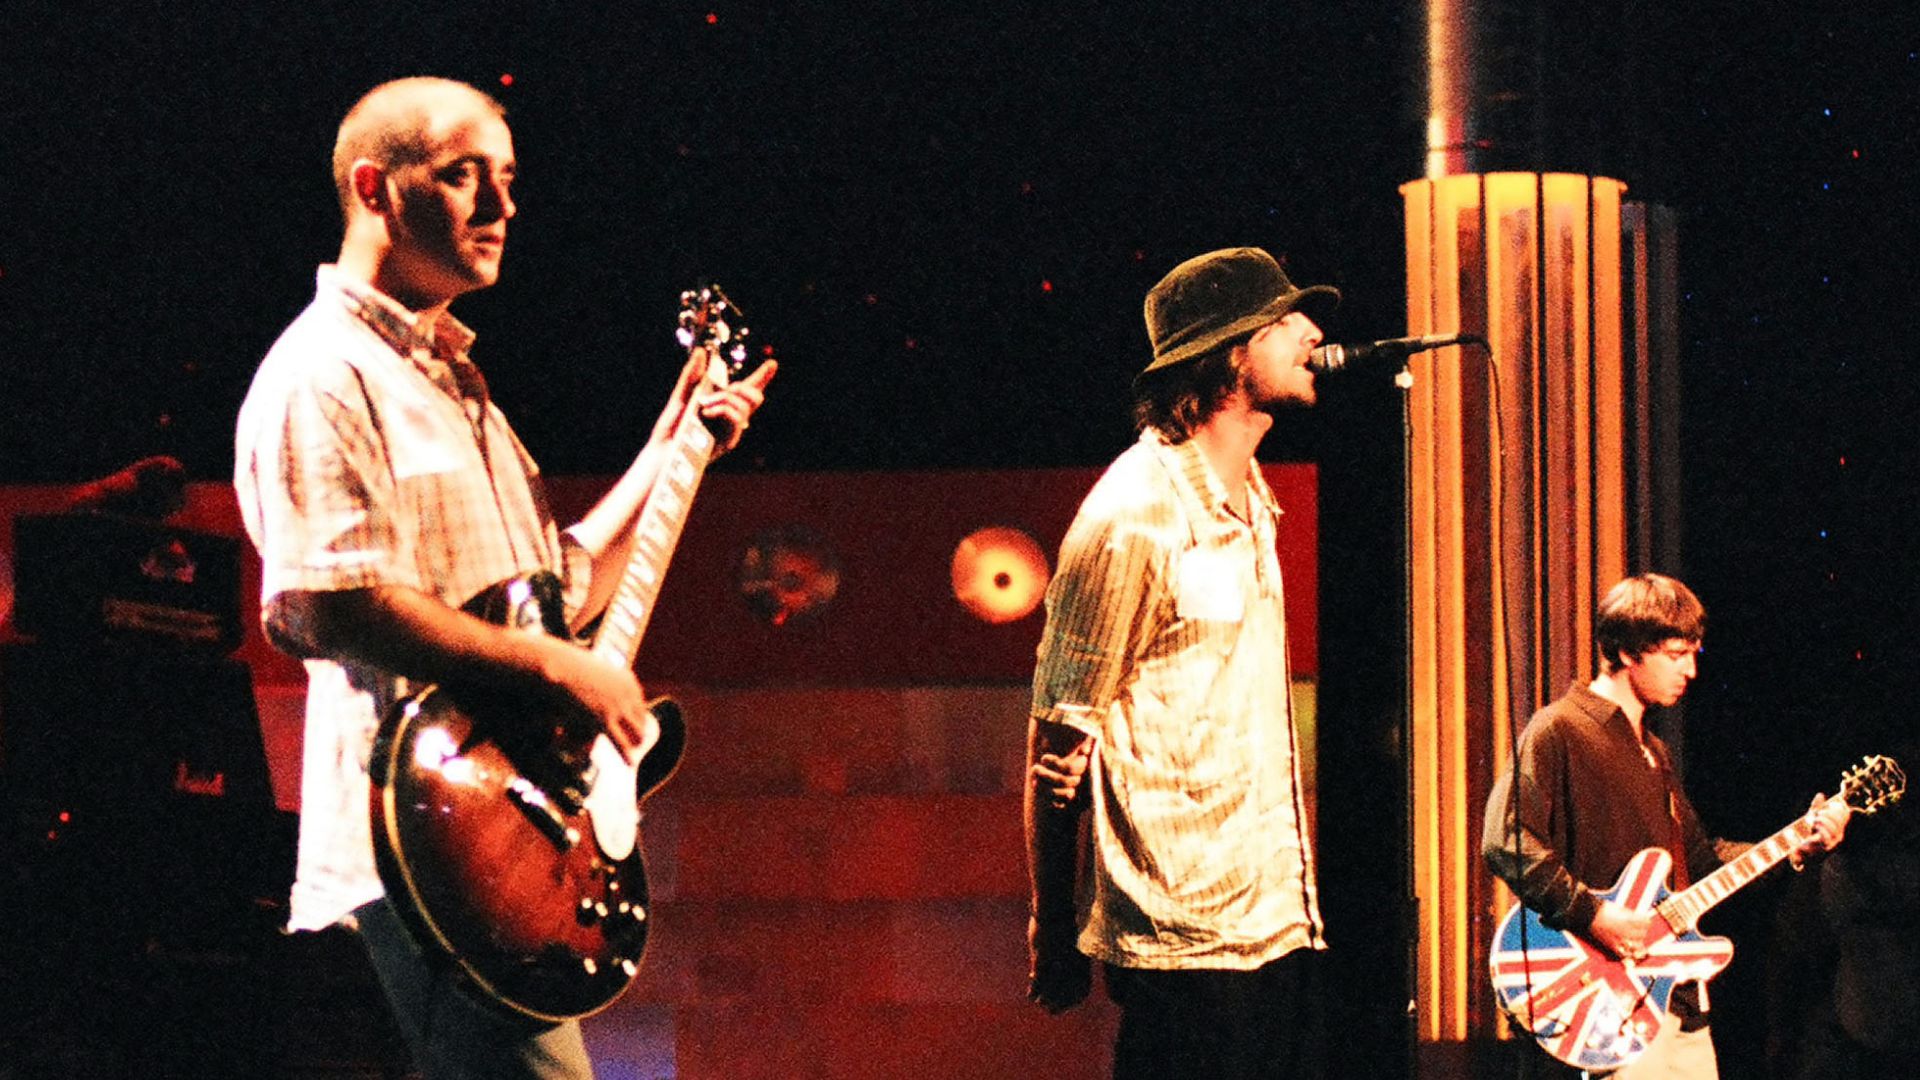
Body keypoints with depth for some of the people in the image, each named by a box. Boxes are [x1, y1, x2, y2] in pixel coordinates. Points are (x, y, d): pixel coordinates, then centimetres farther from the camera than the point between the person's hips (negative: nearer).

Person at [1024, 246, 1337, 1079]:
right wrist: (1052, 935, -6)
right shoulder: (1136, 517, -13)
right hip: (1186, 939, -8)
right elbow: (1058, 744, -10)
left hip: (1274, 918, 8)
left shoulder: (1249, 501, 15)